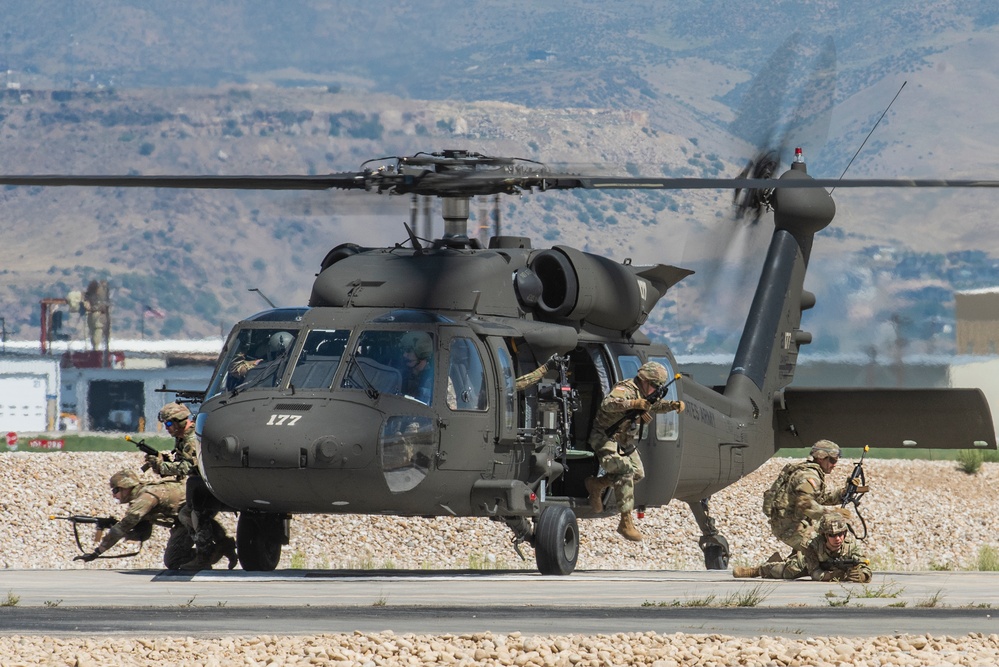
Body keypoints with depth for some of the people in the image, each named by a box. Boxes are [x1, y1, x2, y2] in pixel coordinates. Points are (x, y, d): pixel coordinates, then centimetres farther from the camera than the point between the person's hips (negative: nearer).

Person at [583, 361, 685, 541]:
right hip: (606, 437, -10)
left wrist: (674, 405, 7)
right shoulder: (626, 389, -21)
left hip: (626, 442, 10)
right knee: (625, 472, -22)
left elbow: (657, 405, 28)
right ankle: (626, 523, -22)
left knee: (638, 474, 7)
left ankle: (596, 484, 23)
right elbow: (607, 404, -40)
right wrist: (633, 403, -50)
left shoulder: (643, 393, 10)